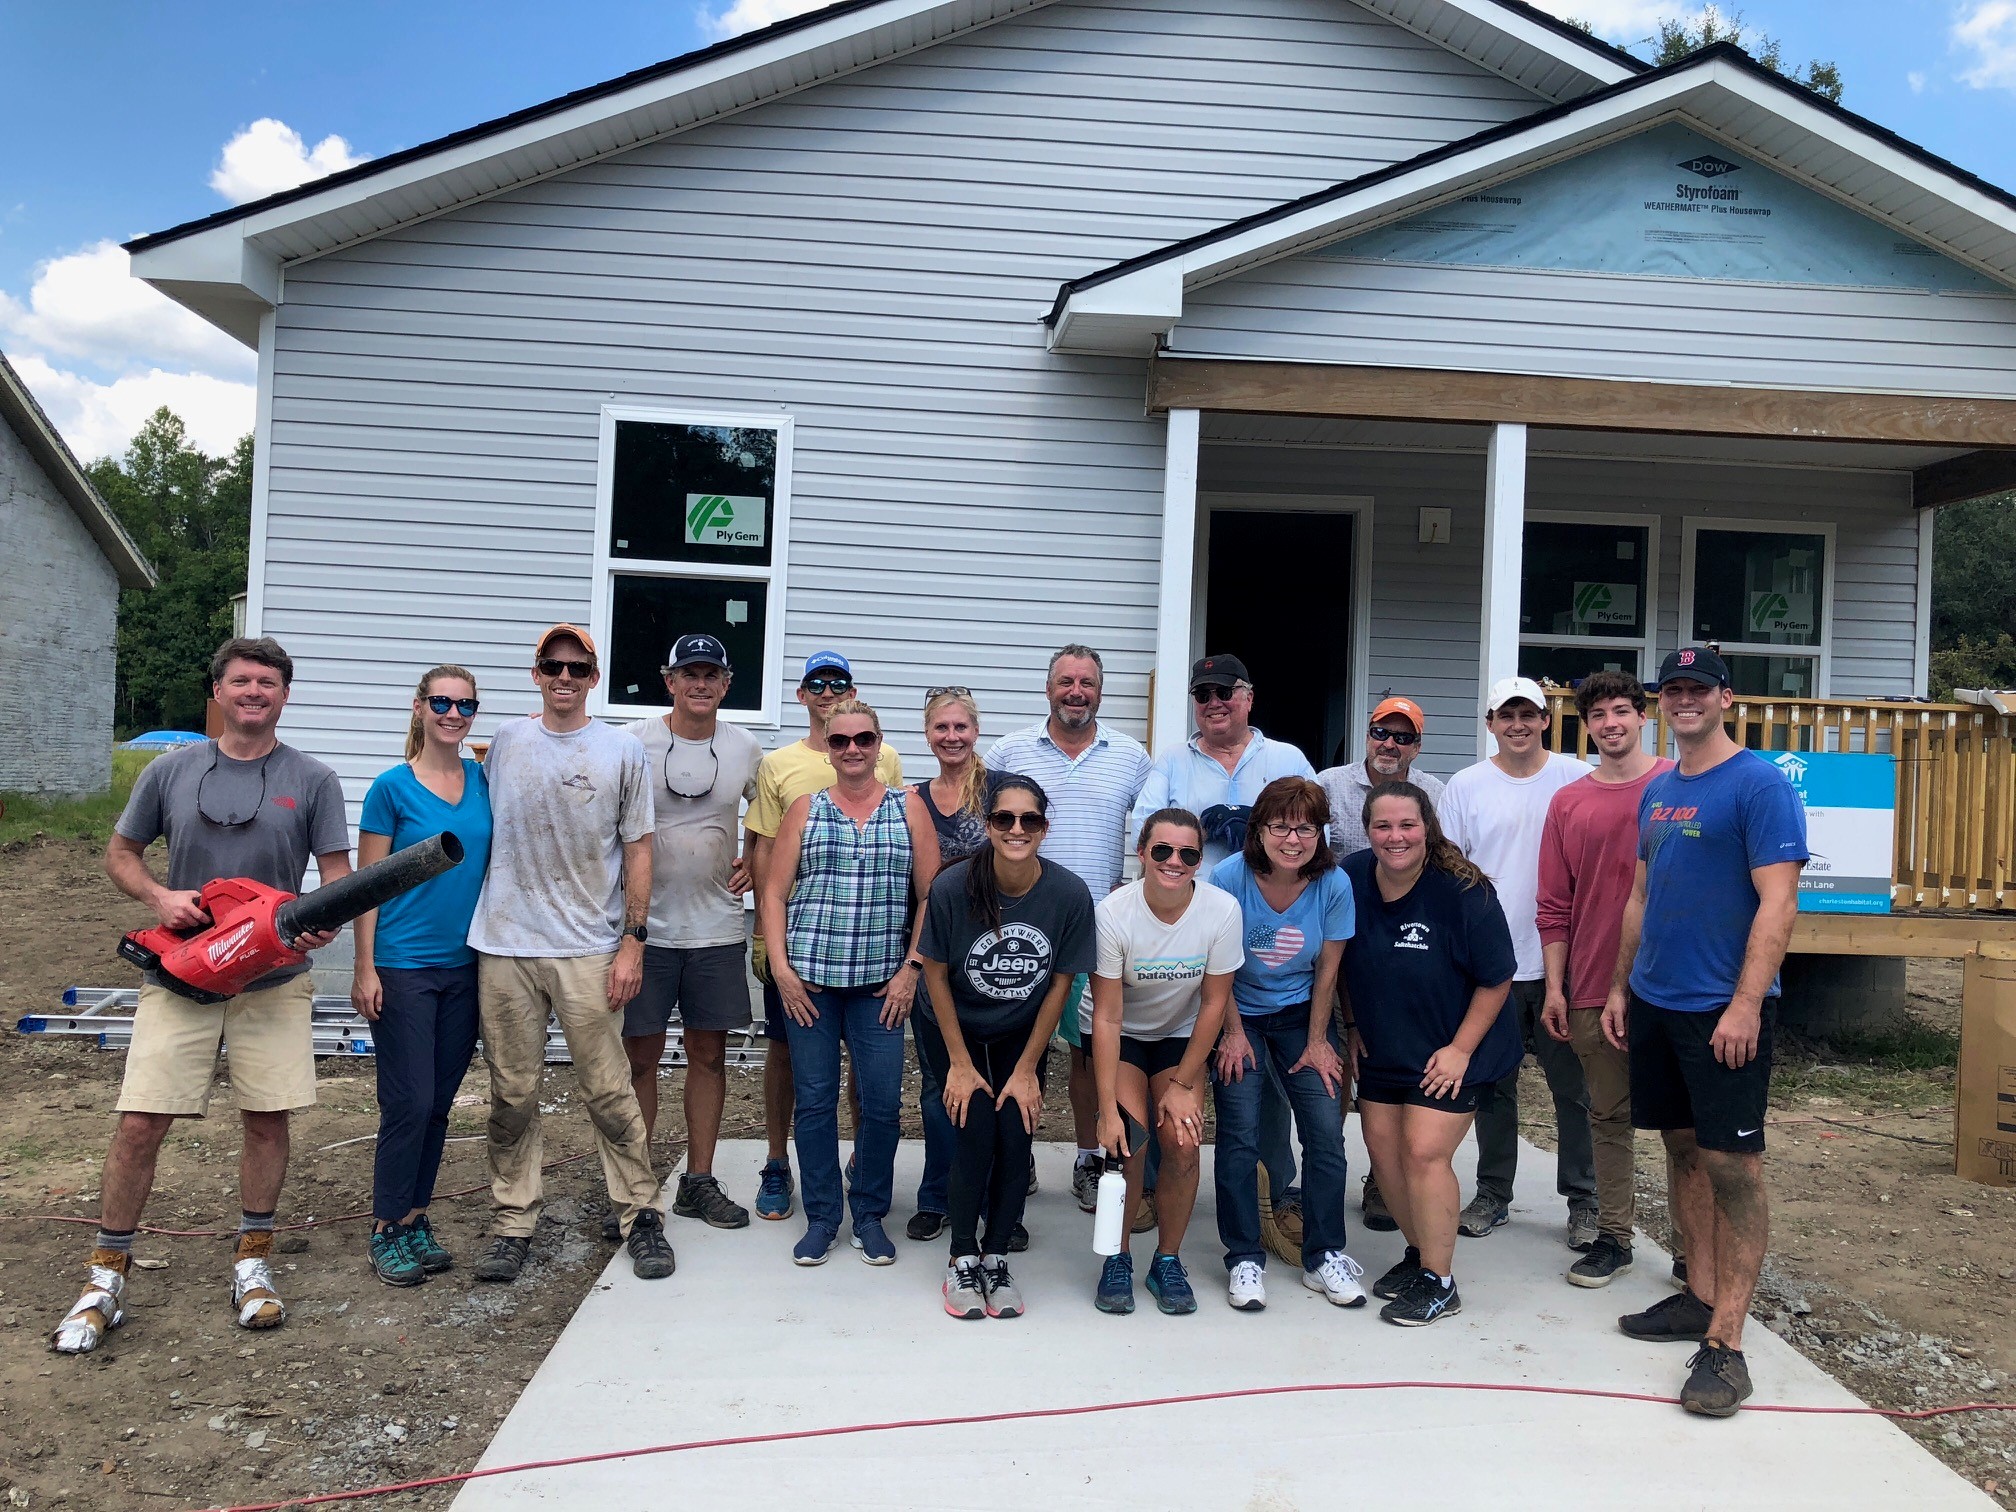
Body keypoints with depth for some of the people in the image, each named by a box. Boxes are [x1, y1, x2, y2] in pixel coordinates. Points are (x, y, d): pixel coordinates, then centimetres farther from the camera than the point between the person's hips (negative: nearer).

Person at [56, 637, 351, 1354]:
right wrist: (159, 896, -8)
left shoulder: (312, 781, 2)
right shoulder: (170, 771, 5)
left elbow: (338, 874, 1)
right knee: (140, 1123, -2)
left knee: (267, 1119, 5)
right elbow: (121, 854, 13)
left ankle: (253, 1260, 22)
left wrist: (323, 921, -20)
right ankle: (107, 1276, 13)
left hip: (274, 979, 0)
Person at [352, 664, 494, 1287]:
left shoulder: (485, 780, 6)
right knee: (409, 1102, -3)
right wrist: (364, 968, -9)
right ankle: (387, 1230, 11)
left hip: (465, 964, 5)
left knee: (439, 1102, 11)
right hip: (403, 965, -4)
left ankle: (415, 1218, 24)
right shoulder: (392, 787, -6)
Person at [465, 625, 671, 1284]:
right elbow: (481, 830, 17)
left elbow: (637, 853, 3)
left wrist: (633, 943, -4)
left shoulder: (621, 751, 3)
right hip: (504, 947, 2)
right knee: (512, 1095, 8)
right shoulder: (505, 741, 8)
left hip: (589, 950, -2)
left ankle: (641, 1216, 13)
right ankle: (514, 1223, 19)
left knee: (609, 1093, 1)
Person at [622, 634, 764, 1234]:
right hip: (646, 929, -3)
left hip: (718, 930, 3)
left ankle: (698, 1182, 22)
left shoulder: (745, 749, 4)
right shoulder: (633, 744, -6)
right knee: (640, 1057, 4)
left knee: (709, 1054, 9)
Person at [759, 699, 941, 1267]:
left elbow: (930, 895, 4)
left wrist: (911, 968, -3)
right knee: (814, 1100, 4)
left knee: (882, 1103, 0)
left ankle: (870, 1215, 18)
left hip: (880, 983, -1)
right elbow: (774, 892, 6)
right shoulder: (806, 809, 8)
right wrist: (780, 966, -3)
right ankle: (821, 1217, 19)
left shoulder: (909, 807, 6)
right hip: (809, 979, 1)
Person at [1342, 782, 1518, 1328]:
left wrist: (1460, 1049, -14)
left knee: (1424, 1152, -11)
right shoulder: (1352, 879, -8)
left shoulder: (1463, 892, -21)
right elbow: (1344, 964, 8)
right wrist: (1355, 1027, 8)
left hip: (1450, 1053, -5)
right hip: (1383, 1051, 5)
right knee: (1382, 1147, 6)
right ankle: (1421, 1251, 29)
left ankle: (1439, 1282, 5)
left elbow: (1496, 979, -13)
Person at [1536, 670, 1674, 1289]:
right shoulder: (1567, 803, 8)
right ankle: (1613, 1237, 21)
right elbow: (1554, 906, 10)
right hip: (1592, 989, 3)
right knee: (1609, 1116, 11)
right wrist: (1554, 987, 5)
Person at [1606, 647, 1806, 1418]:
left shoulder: (1759, 784, -10)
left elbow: (1778, 902, -15)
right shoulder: (1657, 790, 13)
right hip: (1654, 1004, 7)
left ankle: (1725, 1342, 0)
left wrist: (1745, 1005, -20)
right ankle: (1699, 1297, 27)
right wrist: (1620, 986, 15)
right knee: (1684, 1150, 14)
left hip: (1722, 1011, -7)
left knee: (1732, 1165, -4)